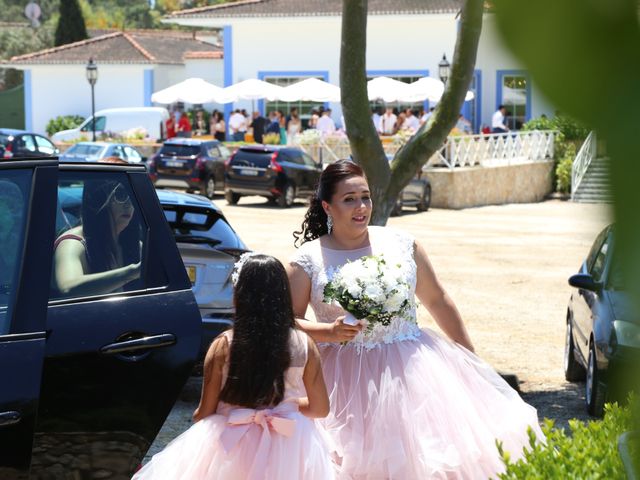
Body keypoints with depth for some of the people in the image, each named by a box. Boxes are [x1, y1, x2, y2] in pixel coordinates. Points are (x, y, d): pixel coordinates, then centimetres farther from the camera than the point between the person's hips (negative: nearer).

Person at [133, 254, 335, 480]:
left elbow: (205, 413, -6)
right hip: (289, 451, 1)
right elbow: (320, 408, 2)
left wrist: (197, 415, 17)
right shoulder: (304, 344, -8)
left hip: (230, 448, -1)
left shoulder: (223, 346, -13)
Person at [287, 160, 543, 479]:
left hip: (413, 367, 2)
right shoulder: (308, 261, -2)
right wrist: (331, 331, -20)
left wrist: (471, 360, 17)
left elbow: (438, 302, 13)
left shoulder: (401, 245, 5)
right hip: (348, 379, -2)